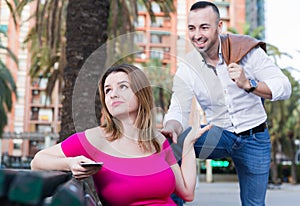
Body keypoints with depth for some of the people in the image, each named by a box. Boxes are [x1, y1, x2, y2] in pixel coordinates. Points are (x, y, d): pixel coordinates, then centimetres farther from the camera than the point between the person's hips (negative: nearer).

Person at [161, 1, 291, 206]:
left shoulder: (247, 50, -15)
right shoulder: (187, 69, -10)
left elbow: (284, 87, -17)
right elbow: (178, 112, -17)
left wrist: (247, 85, -34)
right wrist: (171, 129, -41)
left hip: (255, 139, 0)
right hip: (218, 134, 1)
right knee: (173, 144, -26)